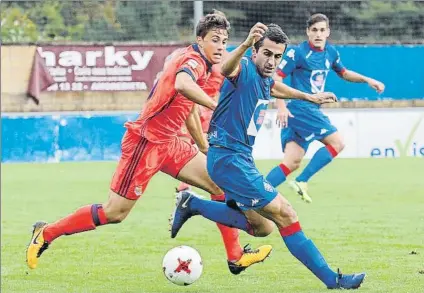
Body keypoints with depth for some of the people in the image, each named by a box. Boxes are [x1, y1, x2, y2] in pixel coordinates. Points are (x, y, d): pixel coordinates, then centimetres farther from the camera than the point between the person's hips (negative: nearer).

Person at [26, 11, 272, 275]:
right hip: (146, 141, -10)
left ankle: (236, 258, 6)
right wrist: (217, 106, -39)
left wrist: (205, 149, 32)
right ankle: (46, 233, 8)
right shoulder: (194, 60, -16)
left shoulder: (201, 65, 13)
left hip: (167, 143, 10)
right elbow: (182, 85, -42)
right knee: (115, 212, -6)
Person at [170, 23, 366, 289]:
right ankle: (332, 279, -6)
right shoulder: (244, 70, -17)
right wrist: (245, 45, -63)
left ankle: (192, 204, 20)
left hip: (240, 159, 10)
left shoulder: (265, 79, 10)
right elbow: (227, 68, -43)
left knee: (262, 227, 19)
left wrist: (310, 97, 45)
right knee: (286, 215, -10)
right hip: (229, 158, -10)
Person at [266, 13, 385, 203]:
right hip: (300, 108, -7)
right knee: (337, 143, -10)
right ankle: (301, 182, -9)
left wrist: (367, 80, 18)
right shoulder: (298, 52, -11)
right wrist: (281, 107, -22)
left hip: (312, 110, 7)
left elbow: (343, 73, 30)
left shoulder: (331, 53, 12)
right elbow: (276, 77, -13)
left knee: (292, 162, 1)